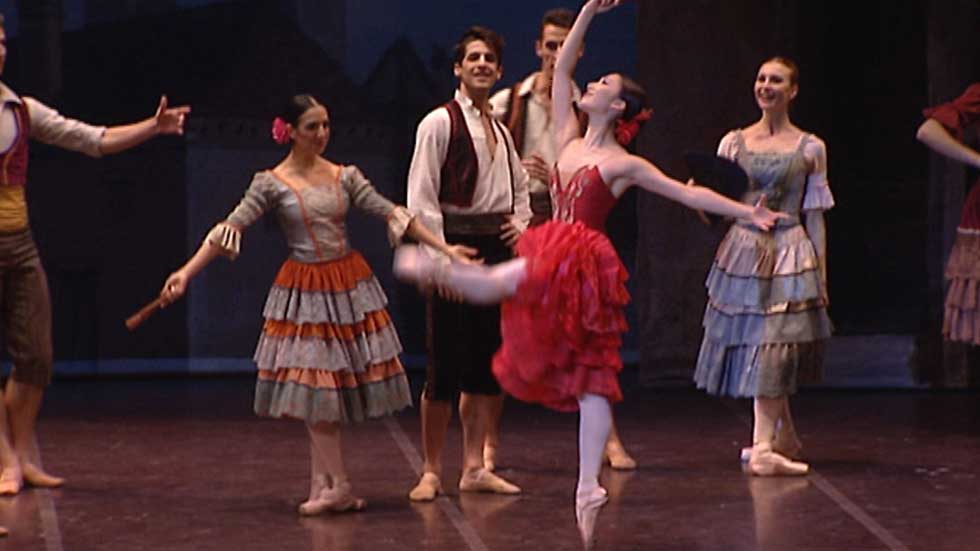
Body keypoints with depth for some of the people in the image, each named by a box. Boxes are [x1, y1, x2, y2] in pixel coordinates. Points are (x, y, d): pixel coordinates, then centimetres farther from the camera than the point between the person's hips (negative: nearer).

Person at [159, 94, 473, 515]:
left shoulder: (345, 177, 4)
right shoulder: (272, 183, -5)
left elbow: (391, 214, 3)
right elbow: (230, 229, -10)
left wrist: (444, 248, -1)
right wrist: (186, 273, -19)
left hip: (350, 284, 3)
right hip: (303, 292, -3)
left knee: (326, 386, 5)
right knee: (316, 389, -5)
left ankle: (320, 483, 11)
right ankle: (337, 486, -1)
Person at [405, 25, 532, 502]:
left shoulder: (500, 130, 15)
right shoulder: (440, 123, -7)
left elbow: (519, 188, 29)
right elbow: (421, 198, -12)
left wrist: (521, 224, 9)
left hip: (496, 248, 7)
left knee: (489, 364, 8)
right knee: (447, 365, -5)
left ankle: (474, 468, 15)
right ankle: (431, 472, 4)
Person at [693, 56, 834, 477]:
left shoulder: (810, 149, 2)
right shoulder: (734, 142, 7)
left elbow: (814, 215, 4)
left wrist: (821, 274, 2)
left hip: (790, 253, -2)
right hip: (744, 249, 2)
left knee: (772, 350, -8)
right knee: (754, 349, 4)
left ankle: (764, 447, -6)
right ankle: (784, 439, 19)